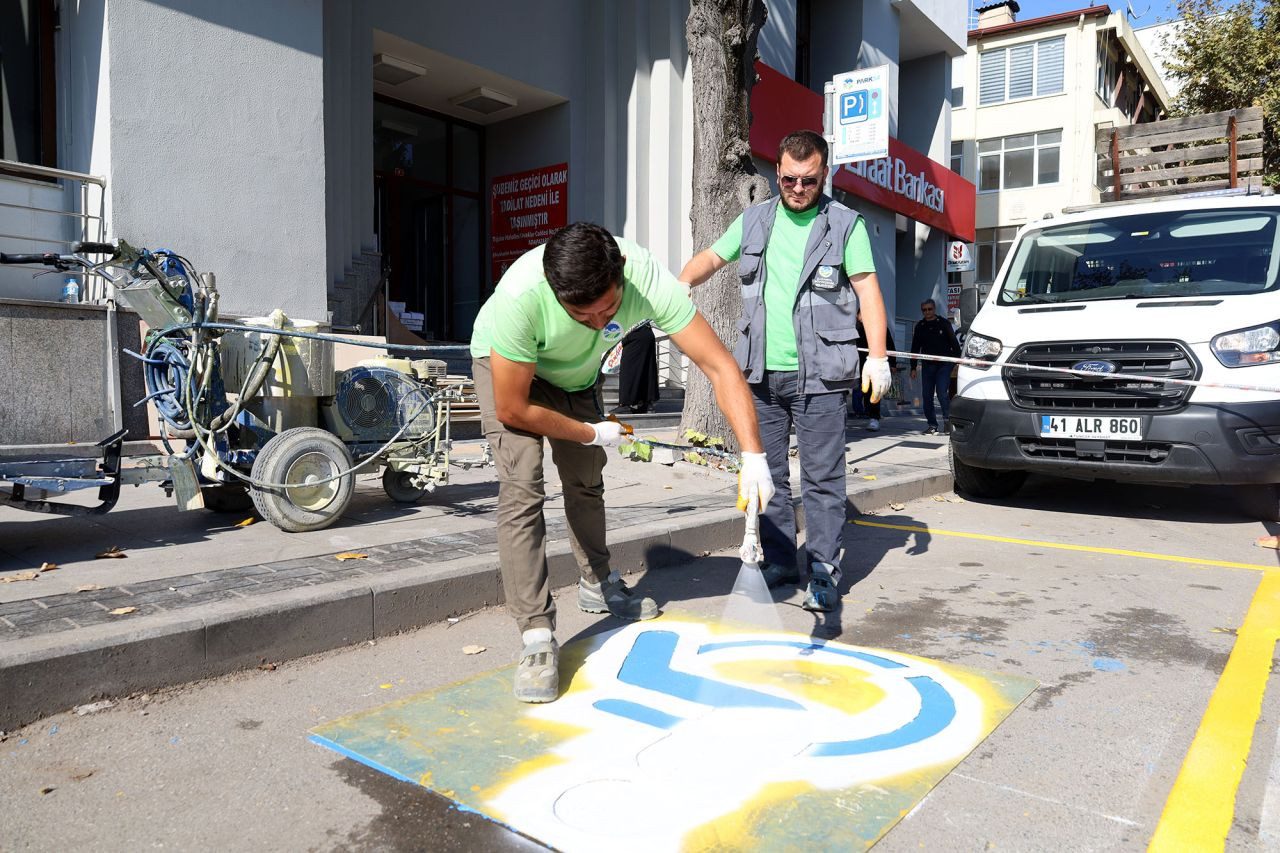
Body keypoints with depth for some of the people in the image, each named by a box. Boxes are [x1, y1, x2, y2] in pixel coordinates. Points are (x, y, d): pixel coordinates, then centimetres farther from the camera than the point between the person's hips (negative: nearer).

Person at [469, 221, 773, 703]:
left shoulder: (648, 281, -36)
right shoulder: (520, 295, -43)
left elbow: (720, 367, -34)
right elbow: (512, 409, -31)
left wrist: (753, 457, -43)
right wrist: (593, 434, -20)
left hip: (576, 373, 4)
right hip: (505, 364, -3)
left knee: (586, 480, 14)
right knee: (521, 486, -20)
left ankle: (597, 584, 39)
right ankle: (537, 639, -14)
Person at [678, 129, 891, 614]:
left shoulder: (846, 224, 3)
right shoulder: (754, 220, 13)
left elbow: (868, 289, 0)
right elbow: (711, 258, 17)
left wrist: (877, 357, -10)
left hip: (820, 375, -4)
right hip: (762, 373, 4)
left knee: (822, 478, -3)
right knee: (768, 476, 9)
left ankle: (824, 571, 6)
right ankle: (779, 562, 21)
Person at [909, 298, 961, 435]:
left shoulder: (944, 324, 3)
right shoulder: (920, 327, 10)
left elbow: (954, 343, 5)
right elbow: (915, 349, 14)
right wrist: (913, 368, 10)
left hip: (944, 364, -3)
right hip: (927, 365, 3)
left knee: (942, 392, -14)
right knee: (927, 396, 0)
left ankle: (947, 418, 6)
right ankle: (932, 425, 10)